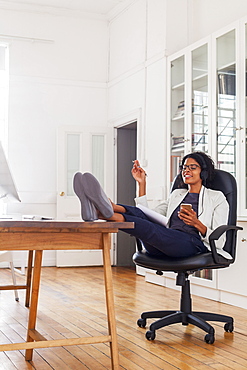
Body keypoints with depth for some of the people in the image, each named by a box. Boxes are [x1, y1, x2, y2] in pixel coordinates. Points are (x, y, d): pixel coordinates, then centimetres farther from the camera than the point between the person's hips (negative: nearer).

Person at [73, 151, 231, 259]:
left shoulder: (217, 198, 15)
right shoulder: (177, 194, 30)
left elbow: (219, 240, 5)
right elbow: (147, 216, 18)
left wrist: (197, 224, -13)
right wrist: (142, 184, 14)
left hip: (193, 243, -5)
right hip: (163, 247, 5)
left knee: (149, 228, -34)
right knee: (140, 214, -26)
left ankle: (109, 213, -59)